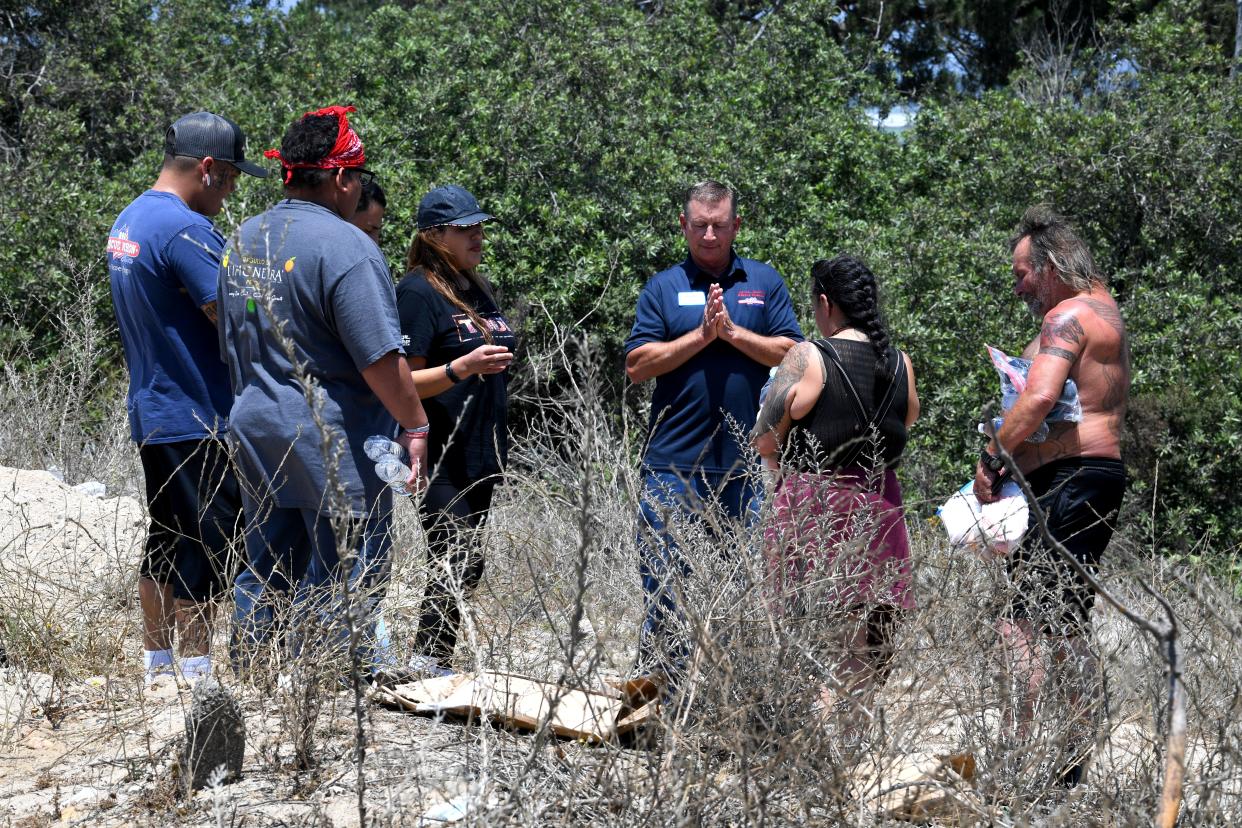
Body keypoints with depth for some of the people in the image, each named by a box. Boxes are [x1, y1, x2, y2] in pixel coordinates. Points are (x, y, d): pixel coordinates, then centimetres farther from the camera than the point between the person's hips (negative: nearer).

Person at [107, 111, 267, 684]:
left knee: (166, 539, 16)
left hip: (152, 415, 10)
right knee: (206, 549, -3)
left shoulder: (127, 222, 12)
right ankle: (197, 673, 1)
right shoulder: (185, 229, -19)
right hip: (200, 420, -10)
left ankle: (157, 663, 23)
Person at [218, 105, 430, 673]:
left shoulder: (244, 241, 10)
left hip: (254, 429, 8)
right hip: (334, 444, -8)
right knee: (339, 583, 0)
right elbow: (380, 358, -19)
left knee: (267, 570, 17)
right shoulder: (344, 245, -16)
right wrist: (415, 426, -11)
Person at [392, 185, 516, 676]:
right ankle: (426, 663, -10)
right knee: (457, 562, -14)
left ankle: (432, 665, 12)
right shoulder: (418, 292, -10)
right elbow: (405, 382, -15)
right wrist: (462, 367, -27)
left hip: (481, 453, 9)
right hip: (442, 457, -9)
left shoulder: (478, 290, 17)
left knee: (464, 565, 8)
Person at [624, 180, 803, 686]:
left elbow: (791, 354, 3)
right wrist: (701, 335, -9)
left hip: (748, 465, 1)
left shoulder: (764, 283, 11)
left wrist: (733, 331, -8)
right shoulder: (663, 288, 8)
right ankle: (657, 678, 1)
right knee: (665, 577, -3)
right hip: (675, 466, -1)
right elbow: (637, 364, -1)